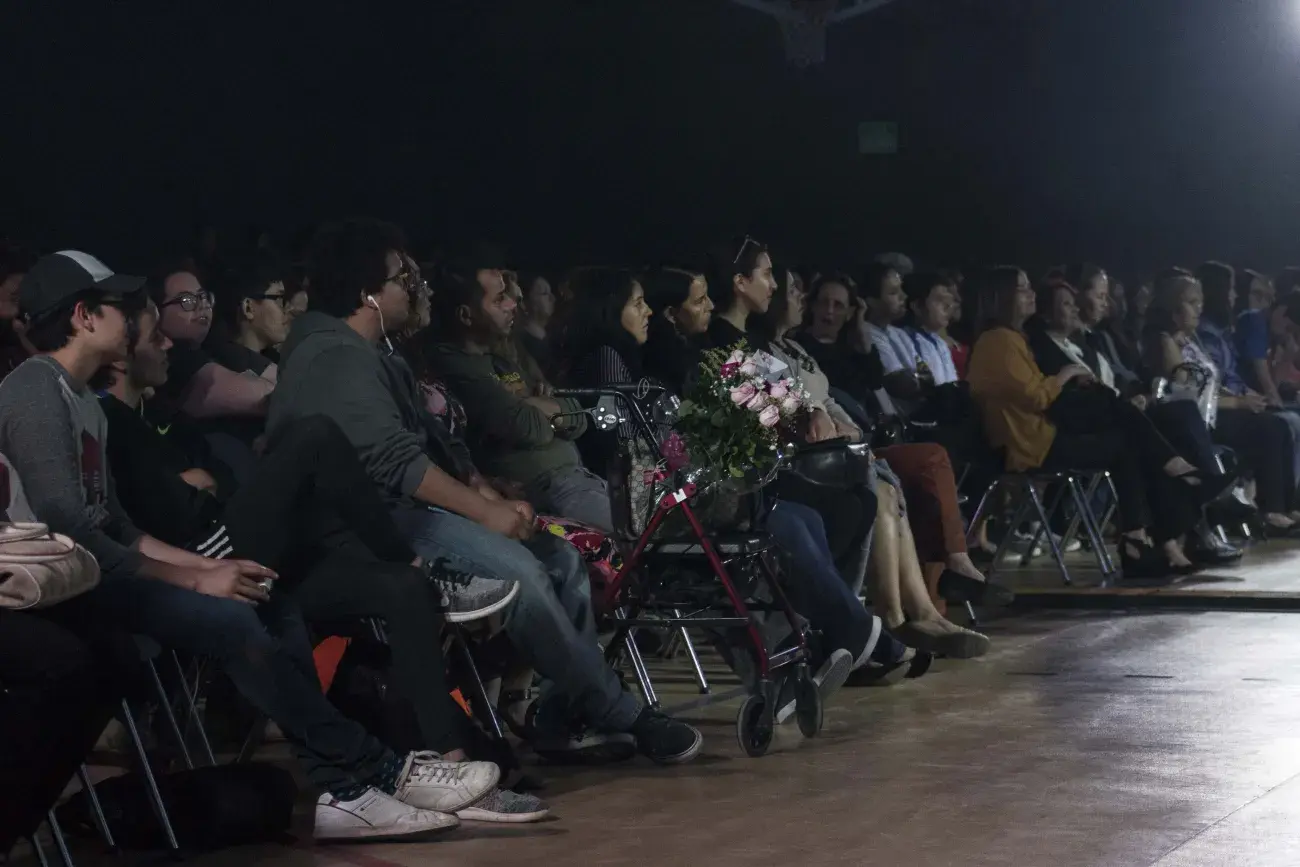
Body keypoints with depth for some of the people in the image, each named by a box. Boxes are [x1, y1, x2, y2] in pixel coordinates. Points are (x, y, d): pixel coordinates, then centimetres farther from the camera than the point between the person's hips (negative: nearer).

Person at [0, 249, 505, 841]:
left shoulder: (80, 399, 20)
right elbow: (68, 532, -21)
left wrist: (209, 566, 3)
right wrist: (197, 580, -17)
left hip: (98, 571, 10)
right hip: (65, 589, -10)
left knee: (273, 604, -3)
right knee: (230, 622, -26)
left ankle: (339, 788, -13)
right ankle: (375, 769, -16)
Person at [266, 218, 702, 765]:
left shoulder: (372, 356, 21)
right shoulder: (334, 358, -14)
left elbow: (423, 447, 19)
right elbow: (392, 461, -24)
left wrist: (483, 491, 1)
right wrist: (485, 510, -22)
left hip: (402, 510, 11)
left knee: (561, 558, 0)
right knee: (515, 569, -27)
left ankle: (564, 719, -3)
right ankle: (622, 717, -18)